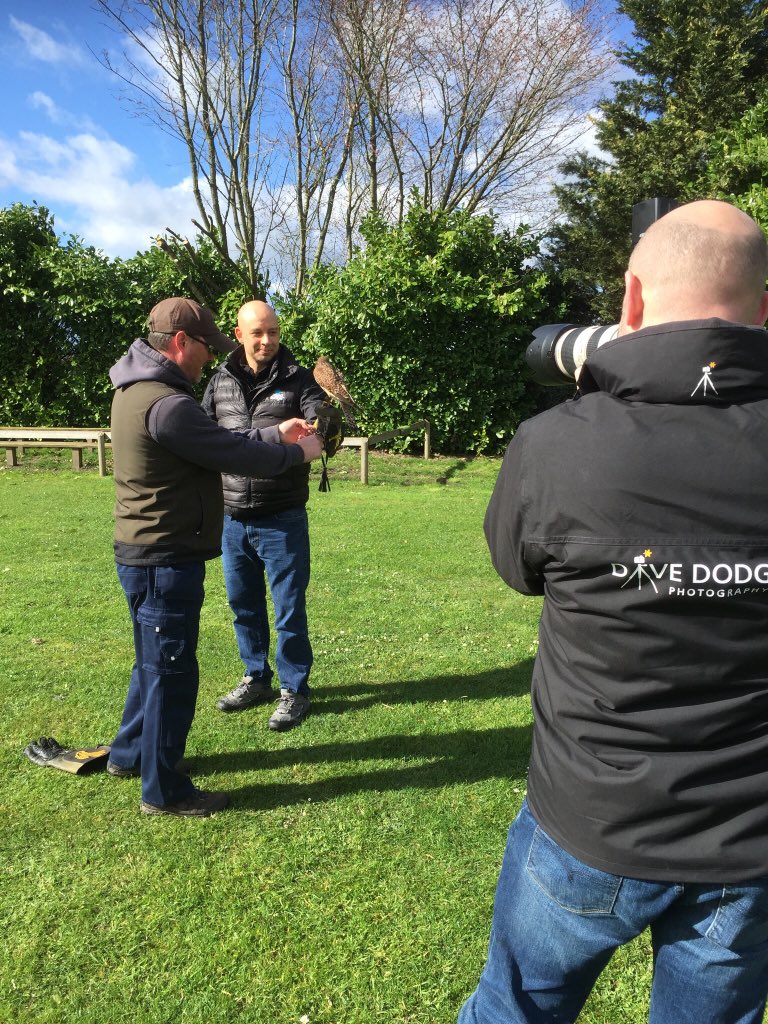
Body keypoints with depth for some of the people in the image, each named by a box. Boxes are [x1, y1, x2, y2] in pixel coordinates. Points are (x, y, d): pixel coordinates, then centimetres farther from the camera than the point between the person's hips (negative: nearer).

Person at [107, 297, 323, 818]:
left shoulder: (140, 390, 10)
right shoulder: (166, 404, -24)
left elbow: (218, 441, 15)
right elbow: (235, 455, -19)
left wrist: (276, 433, 13)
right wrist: (297, 452, -3)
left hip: (148, 554, 11)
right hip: (165, 560, -11)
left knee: (155, 660, 25)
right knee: (172, 670, 3)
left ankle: (131, 752, 42)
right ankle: (164, 790, 19)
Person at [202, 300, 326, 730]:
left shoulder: (299, 380, -5)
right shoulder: (221, 381, 5)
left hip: (283, 520, -4)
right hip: (233, 518, 4)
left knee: (290, 608, 5)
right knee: (244, 604, 17)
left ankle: (295, 690, 22)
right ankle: (256, 679, 36)